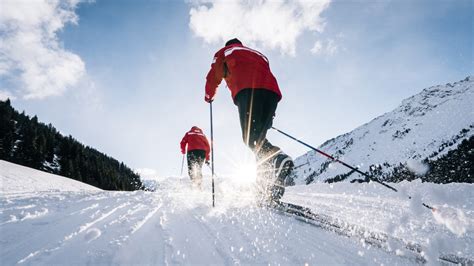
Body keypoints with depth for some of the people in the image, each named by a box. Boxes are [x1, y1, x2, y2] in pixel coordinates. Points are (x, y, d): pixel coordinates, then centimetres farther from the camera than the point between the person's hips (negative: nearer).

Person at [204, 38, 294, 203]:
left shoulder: (224, 52, 31)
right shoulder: (258, 54, 42)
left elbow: (213, 76, 25)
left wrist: (209, 95, 45)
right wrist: (269, 114, 32)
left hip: (247, 89, -5)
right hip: (272, 90, 5)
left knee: (251, 137, -16)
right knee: (258, 138, 3)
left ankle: (277, 158, -45)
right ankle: (268, 185, -11)